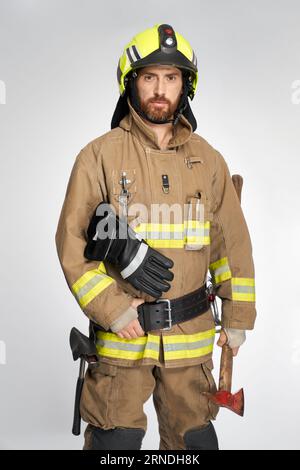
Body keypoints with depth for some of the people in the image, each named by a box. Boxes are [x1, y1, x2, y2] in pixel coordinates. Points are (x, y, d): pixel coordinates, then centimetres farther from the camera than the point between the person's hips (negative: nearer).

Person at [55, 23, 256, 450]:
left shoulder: (207, 159, 5)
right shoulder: (100, 155, -4)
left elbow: (232, 241, 8)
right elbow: (72, 242, -5)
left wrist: (238, 316, 7)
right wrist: (110, 310, -13)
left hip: (190, 334, 3)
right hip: (120, 332, -2)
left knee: (193, 437, 15)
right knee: (116, 439, 8)